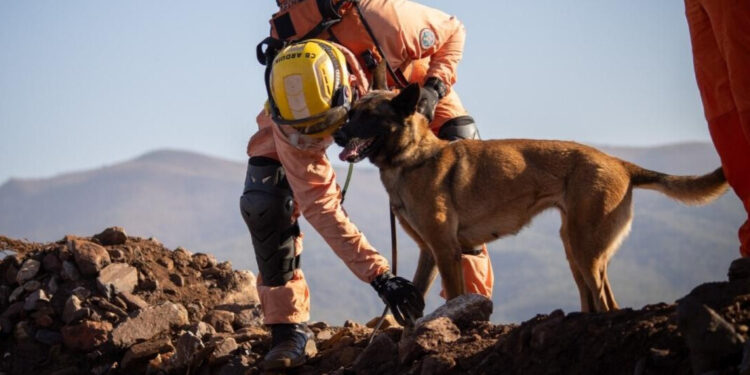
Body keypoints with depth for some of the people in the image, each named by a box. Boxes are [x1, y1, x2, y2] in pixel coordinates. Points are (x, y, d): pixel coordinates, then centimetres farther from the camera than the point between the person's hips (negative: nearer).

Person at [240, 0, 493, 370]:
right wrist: (379, 276, -37)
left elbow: (453, 32, -21)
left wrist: (434, 89, -38)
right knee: (262, 200, -21)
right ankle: (289, 329, -10)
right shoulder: (291, 108, -40)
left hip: (402, 81, 1)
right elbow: (318, 203, -32)